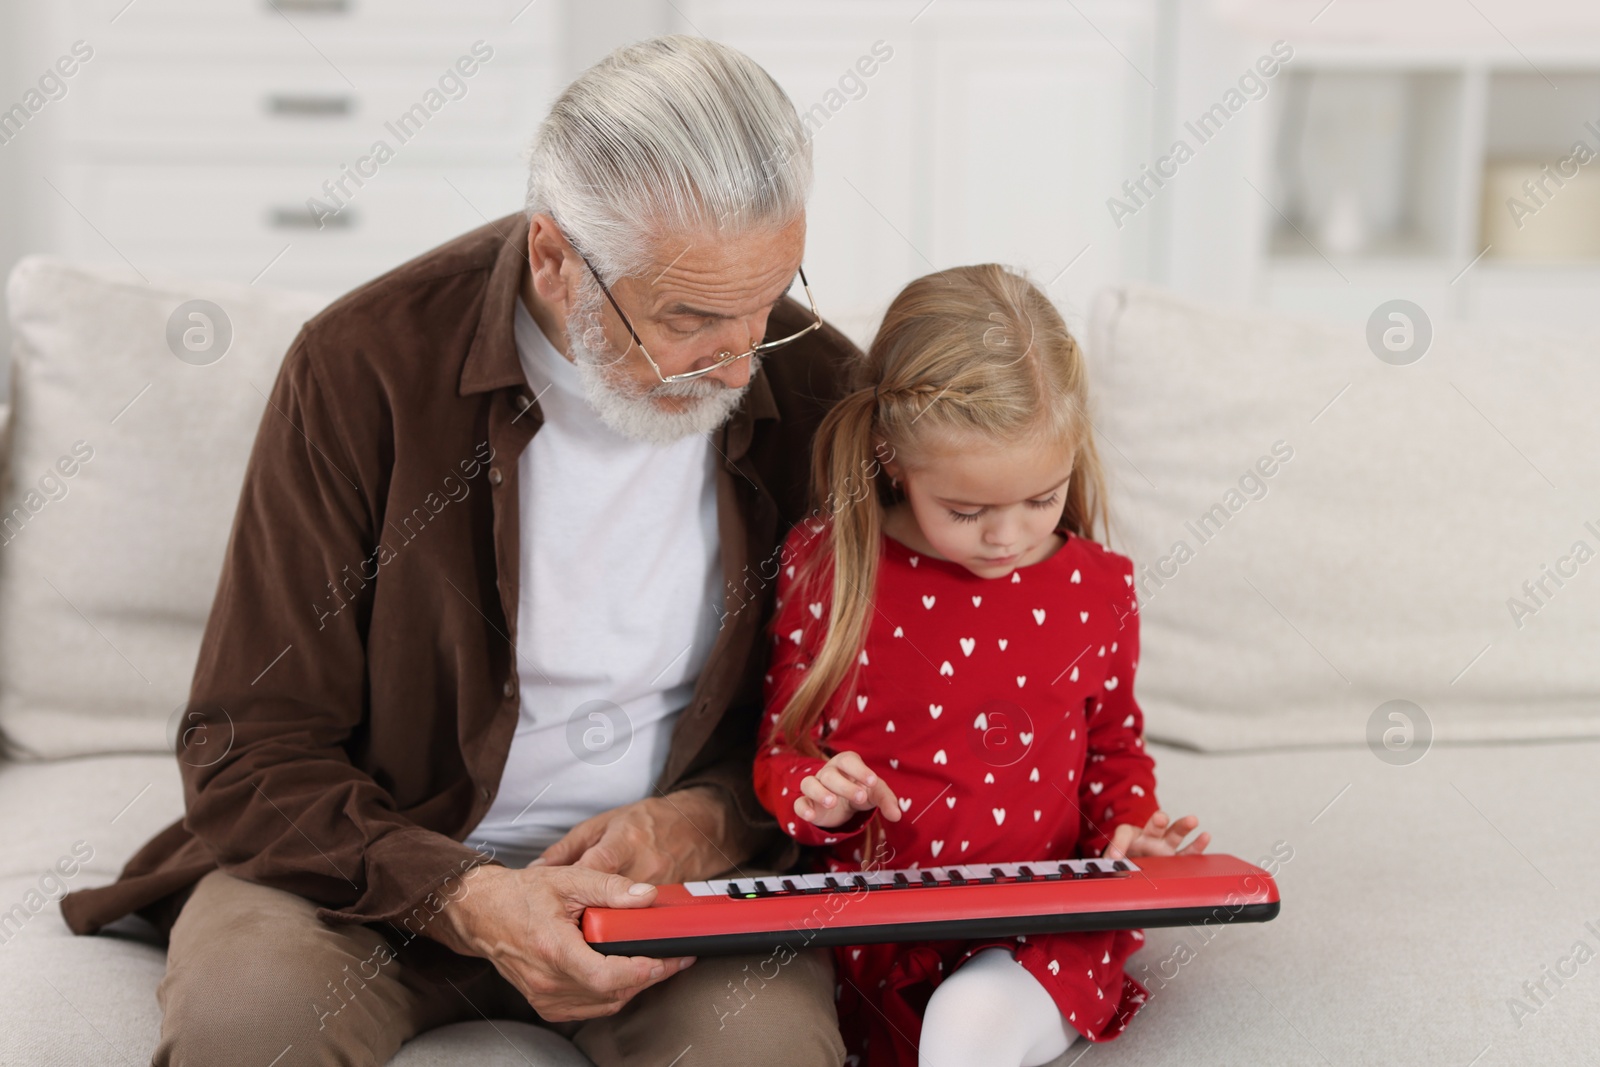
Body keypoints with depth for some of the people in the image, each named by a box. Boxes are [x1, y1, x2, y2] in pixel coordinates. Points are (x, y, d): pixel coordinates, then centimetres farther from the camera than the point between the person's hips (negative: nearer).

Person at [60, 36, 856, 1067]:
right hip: (388, 860, 0)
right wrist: (462, 897, -27)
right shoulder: (366, 365, -13)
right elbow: (251, 750, -11)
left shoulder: (815, 385, -6)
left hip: (687, 874, 1)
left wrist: (716, 817, -15)